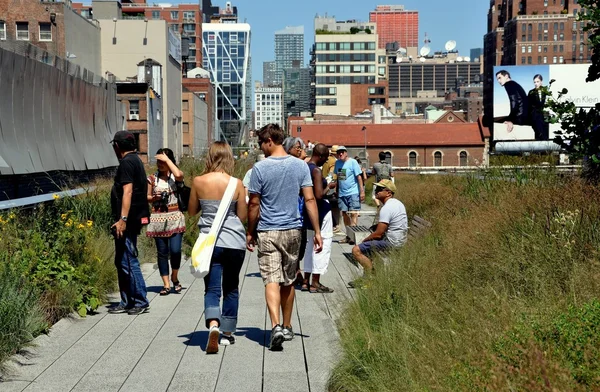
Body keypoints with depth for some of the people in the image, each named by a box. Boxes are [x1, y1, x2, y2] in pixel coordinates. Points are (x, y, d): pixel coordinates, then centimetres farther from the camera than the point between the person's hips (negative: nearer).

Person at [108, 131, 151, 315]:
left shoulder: (127, 162, -13)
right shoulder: (136, 160, 18)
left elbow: (127, 191, -21)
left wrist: (123, 219, -25)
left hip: (127, 221, -10)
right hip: (132, 219, 10)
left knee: (128, 261, -6)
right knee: (122, 262, 14)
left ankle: (141, 302, -2)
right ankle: (127, 302, 19)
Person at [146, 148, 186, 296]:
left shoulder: (175, 176, 2)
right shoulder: (152, 178, 8)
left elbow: (178, 174, -24)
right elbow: (147, 197, 14)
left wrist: (167, 159, -14)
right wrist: (154, 197, -8)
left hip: (175, 218, -2)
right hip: (158, 218, 2)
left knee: (175, 250, -12)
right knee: (162, 252, 3)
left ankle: (175, 277, 14)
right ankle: (166, 285, 10)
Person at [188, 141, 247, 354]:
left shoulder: (199, 181, -4)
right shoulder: (236, 184, -6)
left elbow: (191, 211, 9)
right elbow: (243, 216, 0)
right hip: (234, 241, 0)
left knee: (212, 288, 1)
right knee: (231, 288, 16)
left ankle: (213, 325, -25)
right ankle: (228, 333, 23)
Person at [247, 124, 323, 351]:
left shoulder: (260, 168, -8)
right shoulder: (300, 166, 1)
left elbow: (254, 204, -4)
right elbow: (310, 199, -3)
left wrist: (250, 232, 7)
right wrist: (317, 232, 0)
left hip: (267, 232, -3)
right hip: (293, 230, 3)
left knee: (271, 281, -7)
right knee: (288, 281, 15)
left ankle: (276, 326, -24)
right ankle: (287, 327, 26)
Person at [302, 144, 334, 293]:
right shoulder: (317, 171, -19)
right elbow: (319, 195, -27)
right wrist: (329, 187, -9)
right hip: (320, 211, -9)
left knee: (311, 244, 17)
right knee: (323, 244, 0)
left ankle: (306, 281, 20)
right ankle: (315, 283, 3)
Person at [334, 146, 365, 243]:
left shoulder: (352, 162, -7)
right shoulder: (337, 163, 9)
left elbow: (359, 177, -8)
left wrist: (362, 191, -13)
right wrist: (337, 191, 17)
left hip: (353, 192, -6)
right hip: (342, 193, 6)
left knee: (353, 213, -10)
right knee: (344, 213, 9)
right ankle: (348, 235, 17)